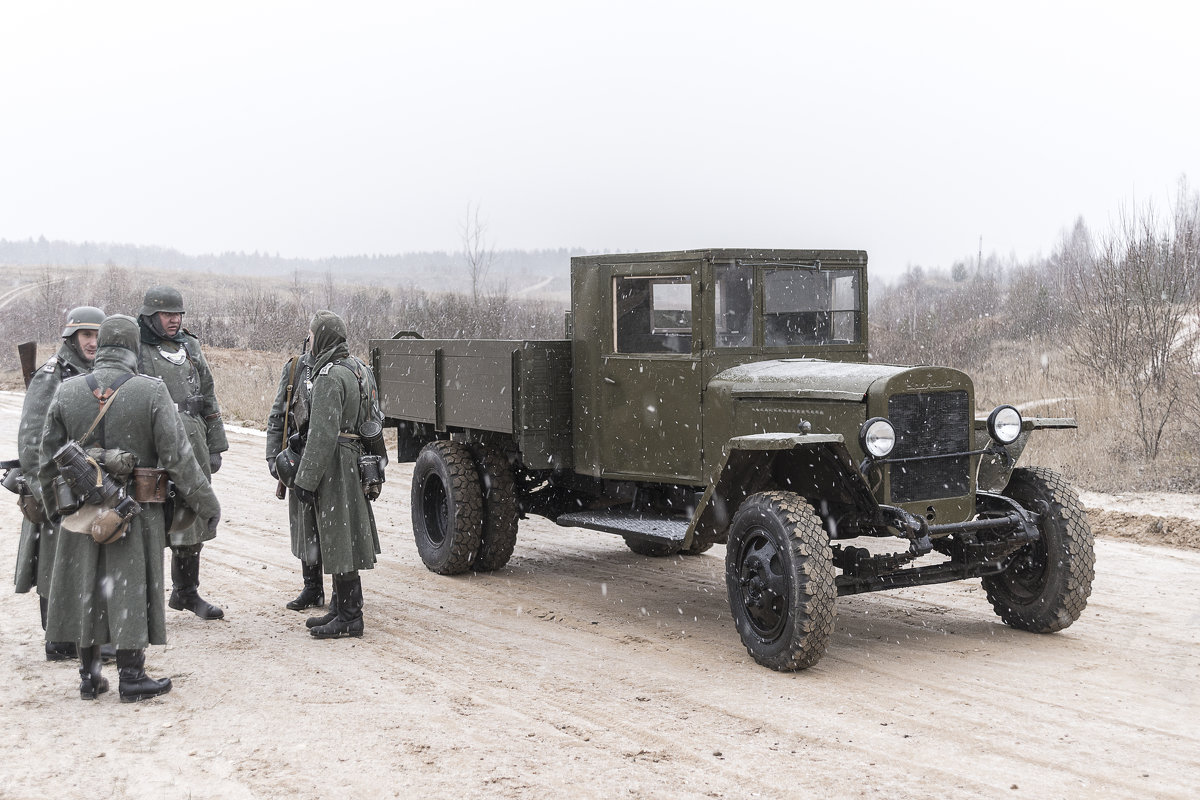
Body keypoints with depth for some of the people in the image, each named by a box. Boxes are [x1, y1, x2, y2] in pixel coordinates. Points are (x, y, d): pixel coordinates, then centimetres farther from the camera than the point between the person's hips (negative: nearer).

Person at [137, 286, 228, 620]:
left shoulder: (190, 349, 14)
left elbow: (209, 400, 18)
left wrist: (215, 448, 14)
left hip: (192, 448, 6)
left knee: (192, 522, 13)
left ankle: (187, 591, 27)